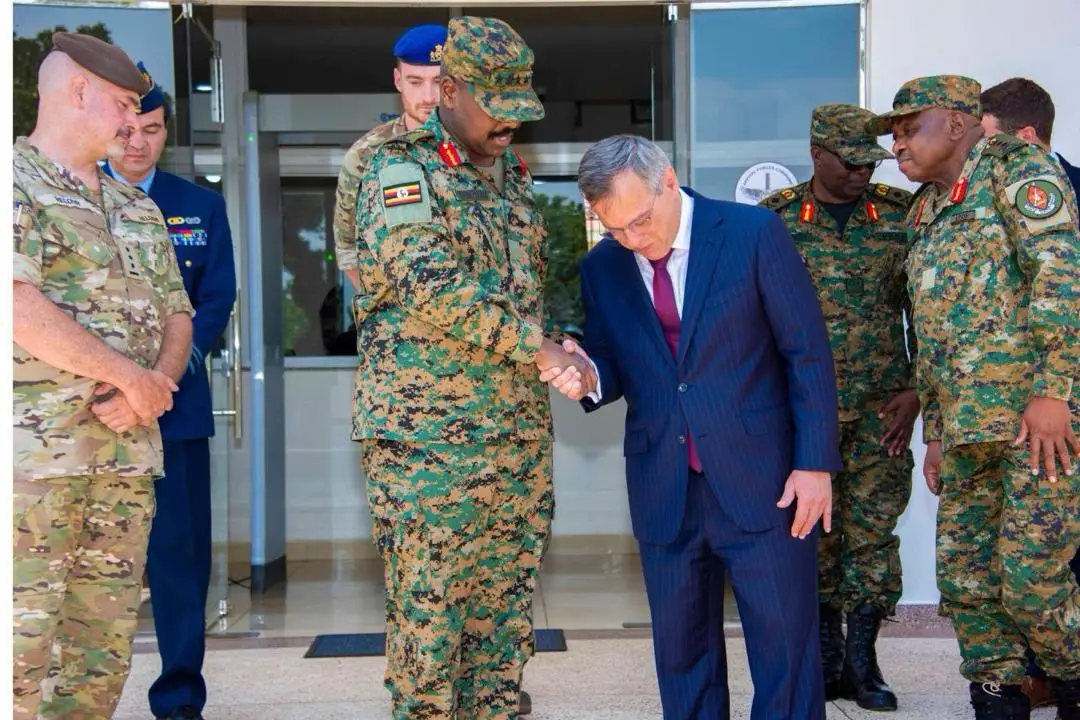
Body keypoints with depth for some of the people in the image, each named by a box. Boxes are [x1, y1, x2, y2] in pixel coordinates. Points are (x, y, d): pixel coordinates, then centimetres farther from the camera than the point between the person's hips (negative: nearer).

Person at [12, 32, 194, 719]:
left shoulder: (139, 209, 21)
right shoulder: (18, 181, -3)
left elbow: (177, 313, 18)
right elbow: (20, 303, -16)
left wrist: (156, 384, -4)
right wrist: (131, 377, -12)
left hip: (129, 449, 7)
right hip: (35, 448, -7)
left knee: (105, 640, 9)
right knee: (26, 636, -8)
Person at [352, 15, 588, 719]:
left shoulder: (513, 173, 15)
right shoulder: (402, 170, -7)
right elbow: (432, 291, -19)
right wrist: (536, 346, -20)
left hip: (520, 432, 7)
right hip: (428, 440, -6)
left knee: (505, 611, 11)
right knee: (427, 612, -1)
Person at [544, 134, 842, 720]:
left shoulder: (755, 233, -7)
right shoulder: (601, 269, 4)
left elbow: (808, 354, -4)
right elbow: (615, 368, 11)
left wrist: (815, 463, -8)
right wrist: (588, 379, -13)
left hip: (761, 480, -3)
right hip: (662, 490, 4)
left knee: (785, 648, 3)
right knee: (681, 653, 12)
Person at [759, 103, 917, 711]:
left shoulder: (901, 215, 4)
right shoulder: (773, 218, 1)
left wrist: (915, 389, 0)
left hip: (881, 404, 1)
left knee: (873, 528, 1)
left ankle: (862, 660, 13)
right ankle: (826, 656, 17)